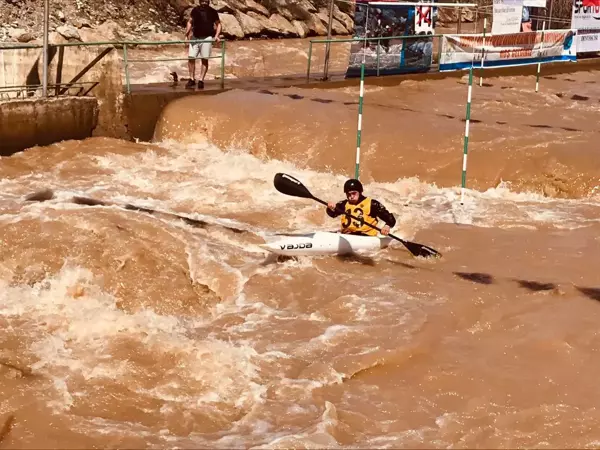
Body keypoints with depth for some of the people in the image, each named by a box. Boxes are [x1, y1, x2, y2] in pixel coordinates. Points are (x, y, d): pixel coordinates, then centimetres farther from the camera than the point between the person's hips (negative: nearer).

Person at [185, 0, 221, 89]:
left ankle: (201, 80, 2)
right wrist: (187, 35, 2)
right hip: (195, 38, 2)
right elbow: (190, 22, 12)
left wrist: (216, 35, -4)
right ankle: (192, 79, 9)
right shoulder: (195, 10, 7)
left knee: (205, 60, -3)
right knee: (191, 58, -2)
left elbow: (218, 24, 10)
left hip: (207, 38, -2)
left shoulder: (212, 12, 3)